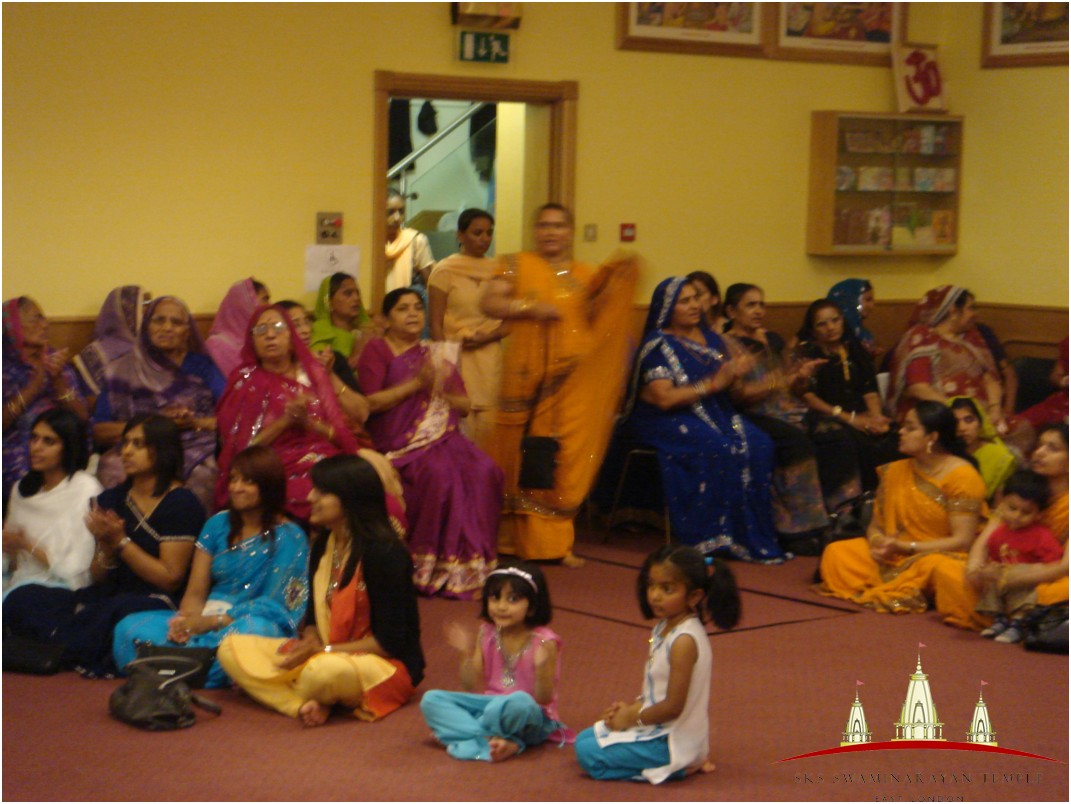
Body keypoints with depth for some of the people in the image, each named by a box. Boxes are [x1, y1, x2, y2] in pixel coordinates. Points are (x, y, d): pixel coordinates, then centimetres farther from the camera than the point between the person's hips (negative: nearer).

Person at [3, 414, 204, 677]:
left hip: (156, 603, -6)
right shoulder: (112, 500, 16)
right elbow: (98, 577, 15)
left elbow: (170, 579, -8)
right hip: (107, 597, 6)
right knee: (23, 599, -15)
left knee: (119, 611, -41)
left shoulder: (181, 503, -2)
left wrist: (120, 541, -9)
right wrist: (106, 545, -7)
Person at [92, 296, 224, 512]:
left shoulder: (202, 366, 19)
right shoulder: (121, 371, 18)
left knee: (198, 477, -35)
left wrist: (194, 423, -9)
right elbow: (99, 431, 7)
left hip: (196, 452, 0)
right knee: (114, 472, -33)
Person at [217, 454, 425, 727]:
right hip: (325, 654, 8)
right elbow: (314, 617, 13)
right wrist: (310, 643, -11)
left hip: (388, 666, -8)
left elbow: (389, 641, -18)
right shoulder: (323, 545, 7)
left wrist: (323, 650, -20)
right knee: (232, 648, -3)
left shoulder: (383, 552, -18)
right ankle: (306, 704, -22)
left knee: (325, 671, -42)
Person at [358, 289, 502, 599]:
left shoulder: (436, 352, 23)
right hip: (399, 442, -5)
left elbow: (464, 405, 19)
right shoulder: (377, 350, 8)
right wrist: (416, 384, -10)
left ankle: (471, 559, -21)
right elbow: (370, 402, -6)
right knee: (440, 472, -35)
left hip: (443, 435, 5)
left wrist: (439, 391, -2)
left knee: (483, 471, -26)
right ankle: (431, 566, -25)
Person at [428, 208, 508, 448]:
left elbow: (510, 321, 12)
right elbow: (435, 323, -3)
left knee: (489, 428, -3)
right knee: (462, 430, -10)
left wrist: (487, 337, -8)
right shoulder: (445, 271, 1)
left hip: (491, 359, 4)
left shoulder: (498, 272, 12)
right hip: (458, 358, -4)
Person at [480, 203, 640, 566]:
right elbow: (489, 303, -2)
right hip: (527, 375, -2)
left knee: (567, 457, -1)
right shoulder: (518, 265, 8)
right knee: (524, 453, -2)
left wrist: (615, 283, -1)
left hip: (572, 378, 2)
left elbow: (596, 319, 11)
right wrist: (530, 308, -14)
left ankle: (555, 542, 5)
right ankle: (518, 537, 5)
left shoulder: (585, 275, 17)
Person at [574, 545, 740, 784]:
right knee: (585, 739, 18)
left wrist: (633, 717, -11)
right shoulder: (665, 627, 5)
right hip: (661, 729, 10)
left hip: (674, 741, -10)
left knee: (589, 753, -14)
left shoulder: (684, 641, -25)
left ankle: (682, 766, -7)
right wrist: (632, 707, 1)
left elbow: (673, 706, -24)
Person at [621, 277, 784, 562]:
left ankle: (756, 535, -20)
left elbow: (726, 386, 16)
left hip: (713, 413, 6)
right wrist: (712, 384, -19)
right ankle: (715, 536, -27)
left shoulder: (710, 338, 15)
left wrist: (735, 372, -8)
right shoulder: (658, 344, -5)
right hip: (666, 421, -6)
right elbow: (664, 398, -15)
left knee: (758, 444, -22)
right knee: (716, 447, -34)